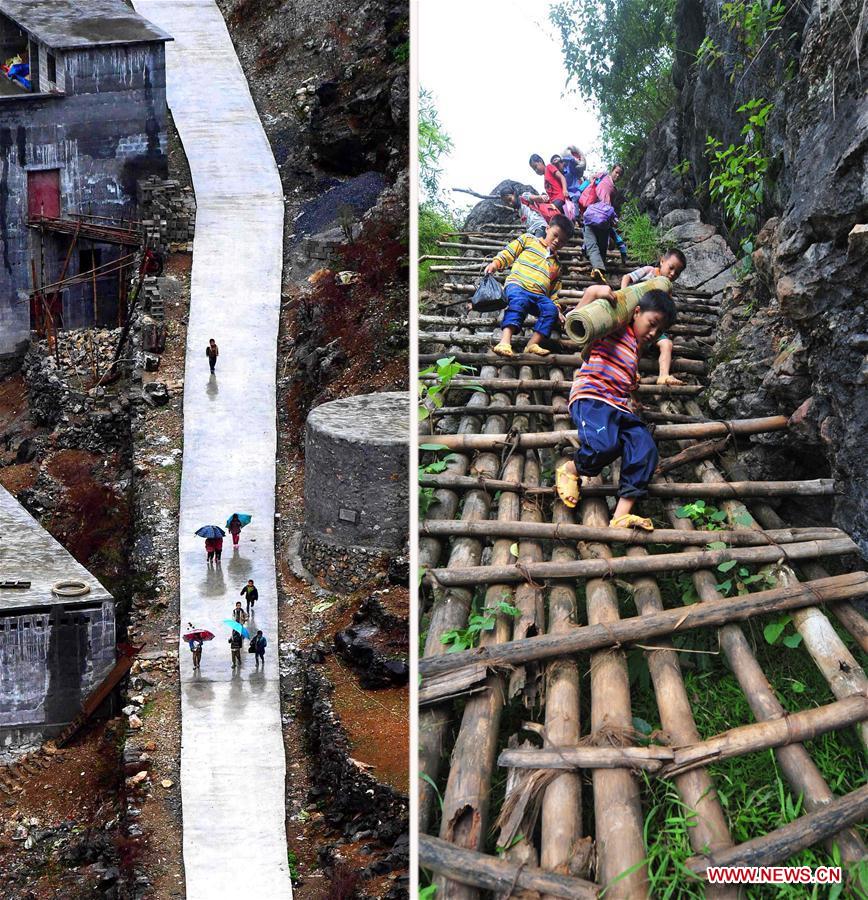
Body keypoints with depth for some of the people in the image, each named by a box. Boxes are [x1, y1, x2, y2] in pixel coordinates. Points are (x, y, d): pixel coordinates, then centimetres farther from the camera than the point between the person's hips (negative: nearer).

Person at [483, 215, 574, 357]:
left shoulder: (557, 264, 33)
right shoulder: (528, 240, 21)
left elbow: (555, 289, 31)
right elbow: (509, 252, 12)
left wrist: (557, 307, 15)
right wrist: (495, 263, -6)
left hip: (539, 296, 5)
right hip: (517, 286, -5)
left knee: (551, 309, -29)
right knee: (519, 301, -40)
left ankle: (532, 344, -37)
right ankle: (505, 341, -55)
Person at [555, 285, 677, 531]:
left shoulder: (637, 347, 31)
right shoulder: (616, 327, 7)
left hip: (620, 407, 8)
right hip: (591, 397, -8)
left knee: (645, 450, -17)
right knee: (605, 445, -35)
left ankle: (622, 515, -24)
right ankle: (570, 470, -1)